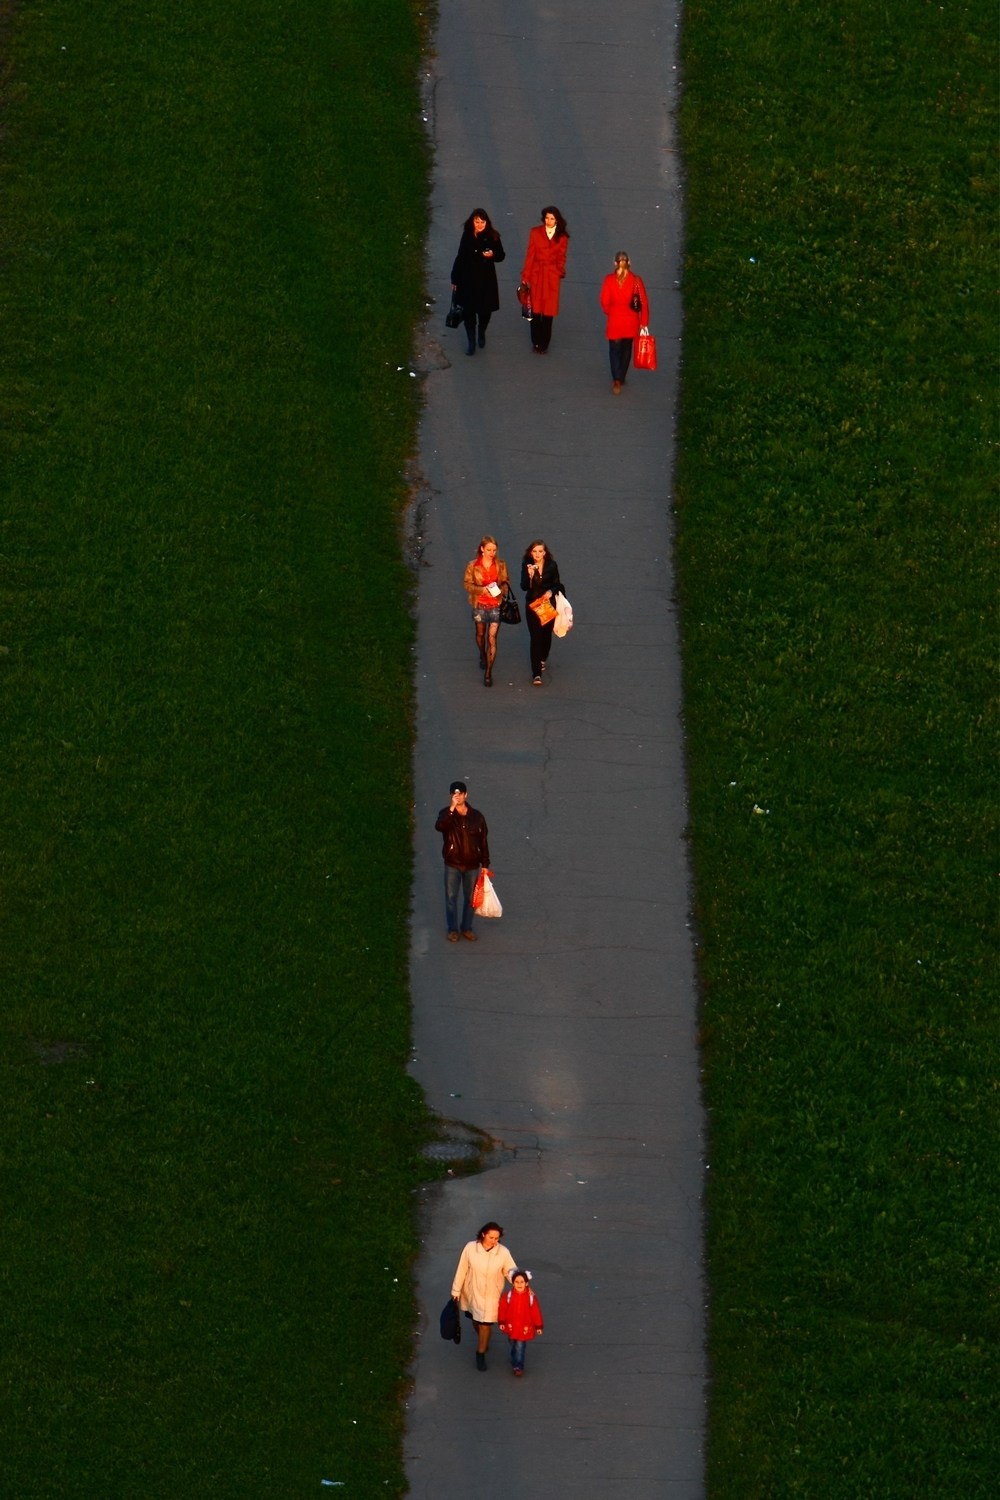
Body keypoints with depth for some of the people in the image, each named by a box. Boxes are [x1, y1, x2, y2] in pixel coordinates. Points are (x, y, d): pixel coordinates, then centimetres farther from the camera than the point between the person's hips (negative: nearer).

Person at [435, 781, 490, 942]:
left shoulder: (476, 816, -3)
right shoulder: (446, 813, -9)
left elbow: (483, 840, 3)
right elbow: (439, 827, -32)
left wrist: (485, 864, 3)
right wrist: (451, 808, -41)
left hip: (472, 865, 1)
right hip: (452, 865, -1)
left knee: (470, 898, 12)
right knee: (451, 898, 7)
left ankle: (467, 928, 28)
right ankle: (452, 930, 22)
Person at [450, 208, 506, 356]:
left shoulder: (492, 237, -8)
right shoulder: (467, 236, -3)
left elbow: (501, 255, 2)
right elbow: (460, 258, 4)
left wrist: (492, 254, -22)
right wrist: (455, 280, 6)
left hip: (487, 280, -1)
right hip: (468, 280, 1)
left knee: (485, 310, 8)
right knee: (469, 311, 3)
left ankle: (482, 334, 39)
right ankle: (471, 342, 17)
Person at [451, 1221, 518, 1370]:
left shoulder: (503, 1252, -20)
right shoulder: (470, 1248, -19)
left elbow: (511, 1271, -10)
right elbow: (461, 1270, -9)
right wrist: (456, 1291, -1)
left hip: (491, 1295, -2)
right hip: (472, 1292, 2)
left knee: (485, 1324, 2)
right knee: (476, 1321, 22)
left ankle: (481, 1354, 23)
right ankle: (483, 1340, 52)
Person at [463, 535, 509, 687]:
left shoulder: (501, 565, -5)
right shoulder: (473, 566, -10)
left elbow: (506, 582, 4)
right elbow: (467, 584, -5)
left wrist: (500, 588, -19)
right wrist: (482, 590, -22)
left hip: (496, 605, -1)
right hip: (480, 605, 1)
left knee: (492, 638, -6)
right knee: (480, 634, 22)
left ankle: (488, 673, -2)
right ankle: (483, 656, 53)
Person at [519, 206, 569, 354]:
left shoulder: (562, 237, 0)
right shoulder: (536, 232, -2)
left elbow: (561, 258, 8)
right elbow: (530, 255, -1)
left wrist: (560, 271, -4)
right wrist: (525, 276, -2)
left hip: (552, 276, 0)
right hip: (536, 275, 0)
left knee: (548, 311, 3)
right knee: (535, 309, 5)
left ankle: (544, 344, 14)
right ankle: (536, 343, 19)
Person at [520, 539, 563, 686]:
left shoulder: (552, 565, -7)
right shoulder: (527, 565, -10)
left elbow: (557, 585, 3)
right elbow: (524, 587, -15)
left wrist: (551, 592, -19)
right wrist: (529, 575, -33)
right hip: (532, 604, -2)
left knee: (546, 634, 17)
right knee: (535, 637, -8)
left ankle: (543, 659, 48)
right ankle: (536, 673, -9)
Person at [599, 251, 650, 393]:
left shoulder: (609, 280, -14)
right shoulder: (636, 280, -12)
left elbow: (604, 301, -10)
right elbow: (644, 303, -9)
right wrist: (644, 323, 1)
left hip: (614, 321, -2)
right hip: (631, 321, 2)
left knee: (614, 350, 8)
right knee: (626, 349, 20)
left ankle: (617, 380, -8)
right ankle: (622, 377, 33)